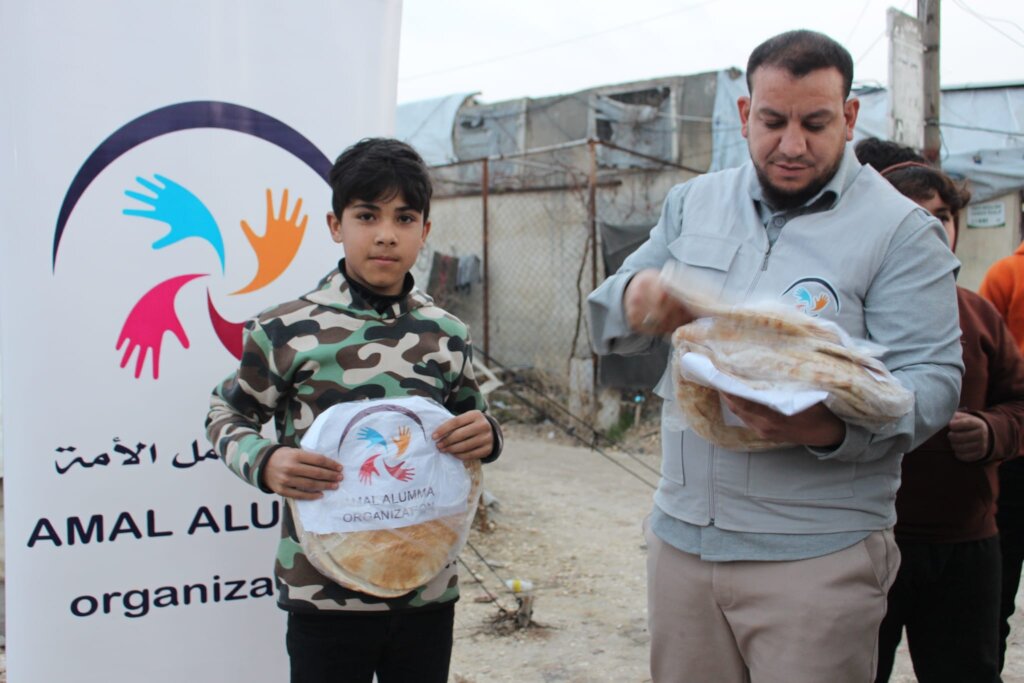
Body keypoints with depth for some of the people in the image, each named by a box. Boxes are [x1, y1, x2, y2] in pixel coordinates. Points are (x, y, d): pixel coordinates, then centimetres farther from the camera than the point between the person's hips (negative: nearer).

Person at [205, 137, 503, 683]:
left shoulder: (446, 337, 2)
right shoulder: (288, 331, -8)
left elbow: (472, 420, 15)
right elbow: (225, 415, 4)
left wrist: (486, 436, -9)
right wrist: (264, 462, -17)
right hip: (324, 596, -3)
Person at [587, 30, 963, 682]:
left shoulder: (901, 231, -4)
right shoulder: (693, 203, 10)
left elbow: (932, 381, -11)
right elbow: (608, 327, 10)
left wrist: (834, 428, -32)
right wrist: (635, 295, -15)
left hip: (817, 555, -4)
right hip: (681, 536, 4)